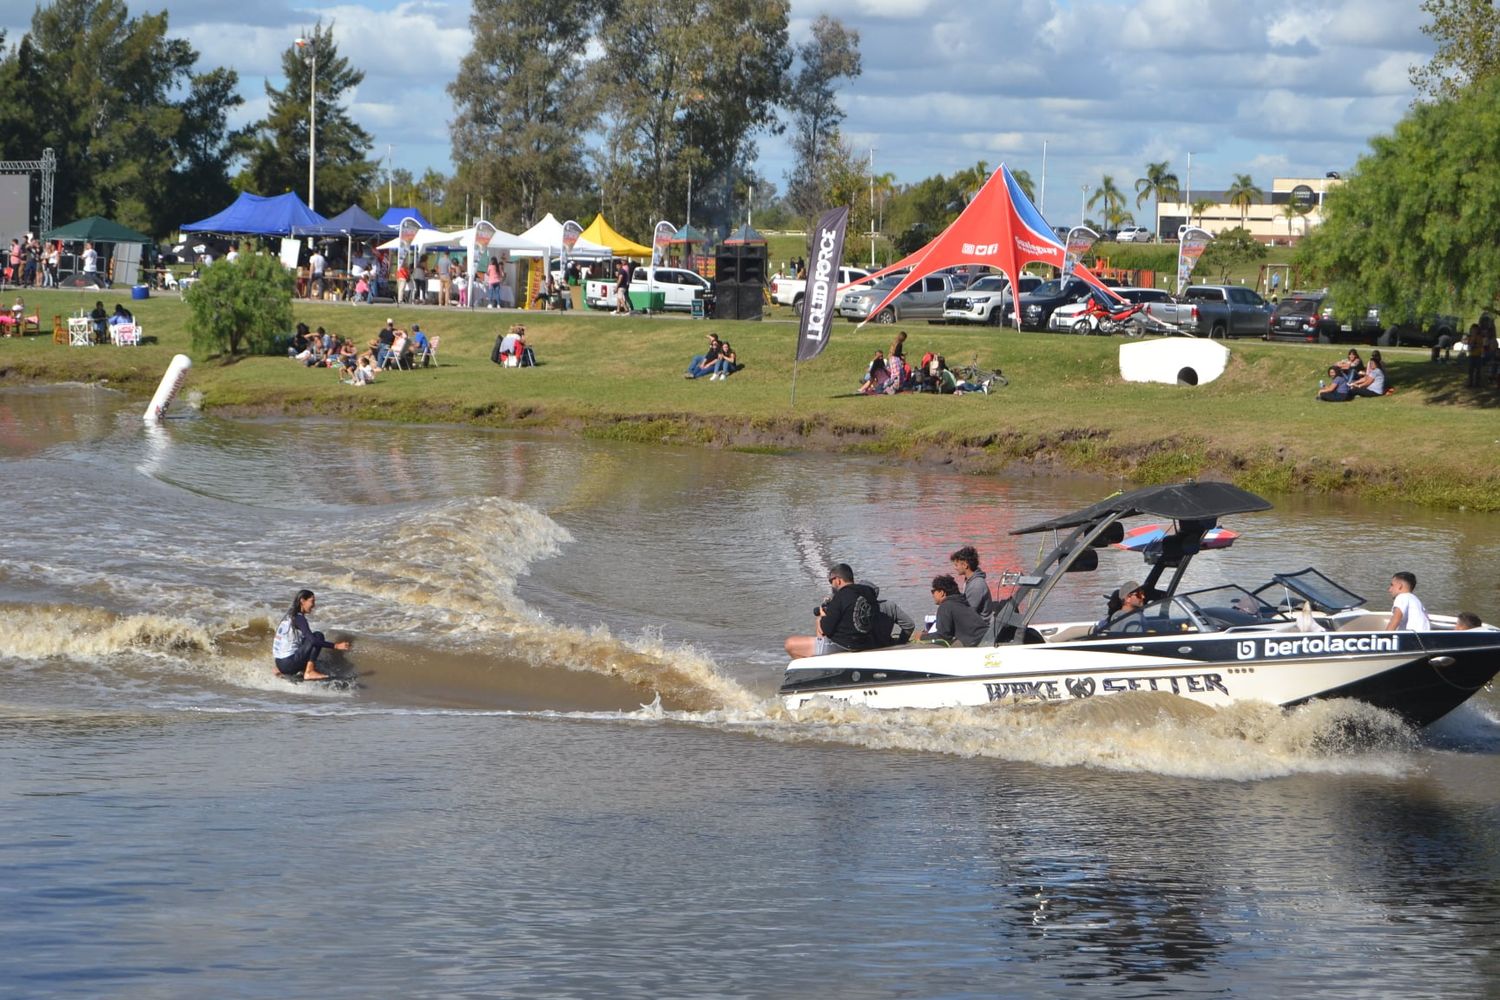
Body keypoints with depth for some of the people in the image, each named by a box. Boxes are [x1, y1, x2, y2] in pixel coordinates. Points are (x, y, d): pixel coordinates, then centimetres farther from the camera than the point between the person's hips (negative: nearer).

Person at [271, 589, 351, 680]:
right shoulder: (298, 618, -13)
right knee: (318, 636, -8)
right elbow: (312, 640, -23)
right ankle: (309, 672, -14)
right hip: (288, 663, -9)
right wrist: (336, 646, -23)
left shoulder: (289, 616, 15)